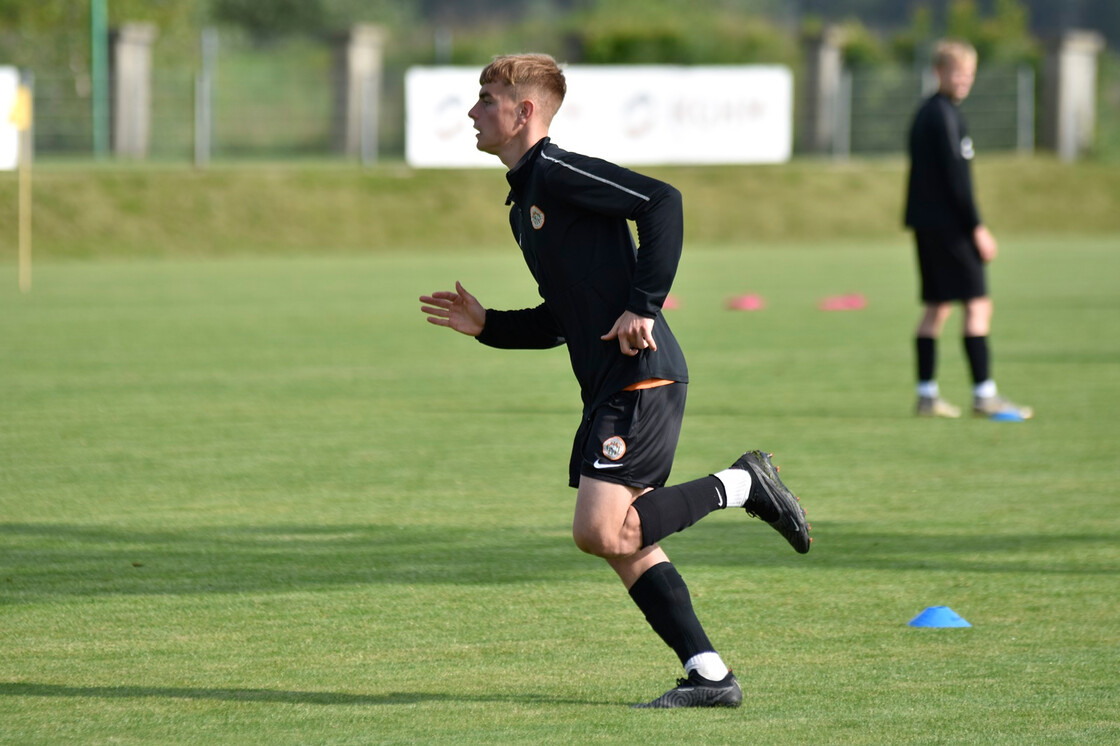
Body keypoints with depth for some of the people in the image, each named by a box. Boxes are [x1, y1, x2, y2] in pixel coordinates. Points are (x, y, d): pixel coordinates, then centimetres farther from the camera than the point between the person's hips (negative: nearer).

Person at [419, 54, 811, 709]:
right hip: (609, 387, 10)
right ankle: (709, 674, 5)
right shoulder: (525, 198, 22)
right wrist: (486, 326, 15)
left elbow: (663, 202, -20)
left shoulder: (558, 173, -8)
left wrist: (644, 305, -22)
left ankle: (740, 486, -3)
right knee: (625, 544, 5)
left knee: (600, 532, -17)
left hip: (643, 377, -10)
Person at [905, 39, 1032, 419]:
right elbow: (955, 176, -18)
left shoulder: (926, 111, 16)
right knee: (977, 303, -8)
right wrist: (977, 227, -15)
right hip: (948, 225, -10)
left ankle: (927, 394, 10)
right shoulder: (944, 114, -14)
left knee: (937, 306, 11)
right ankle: (984, 395, -11)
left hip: (926, 224, 10)